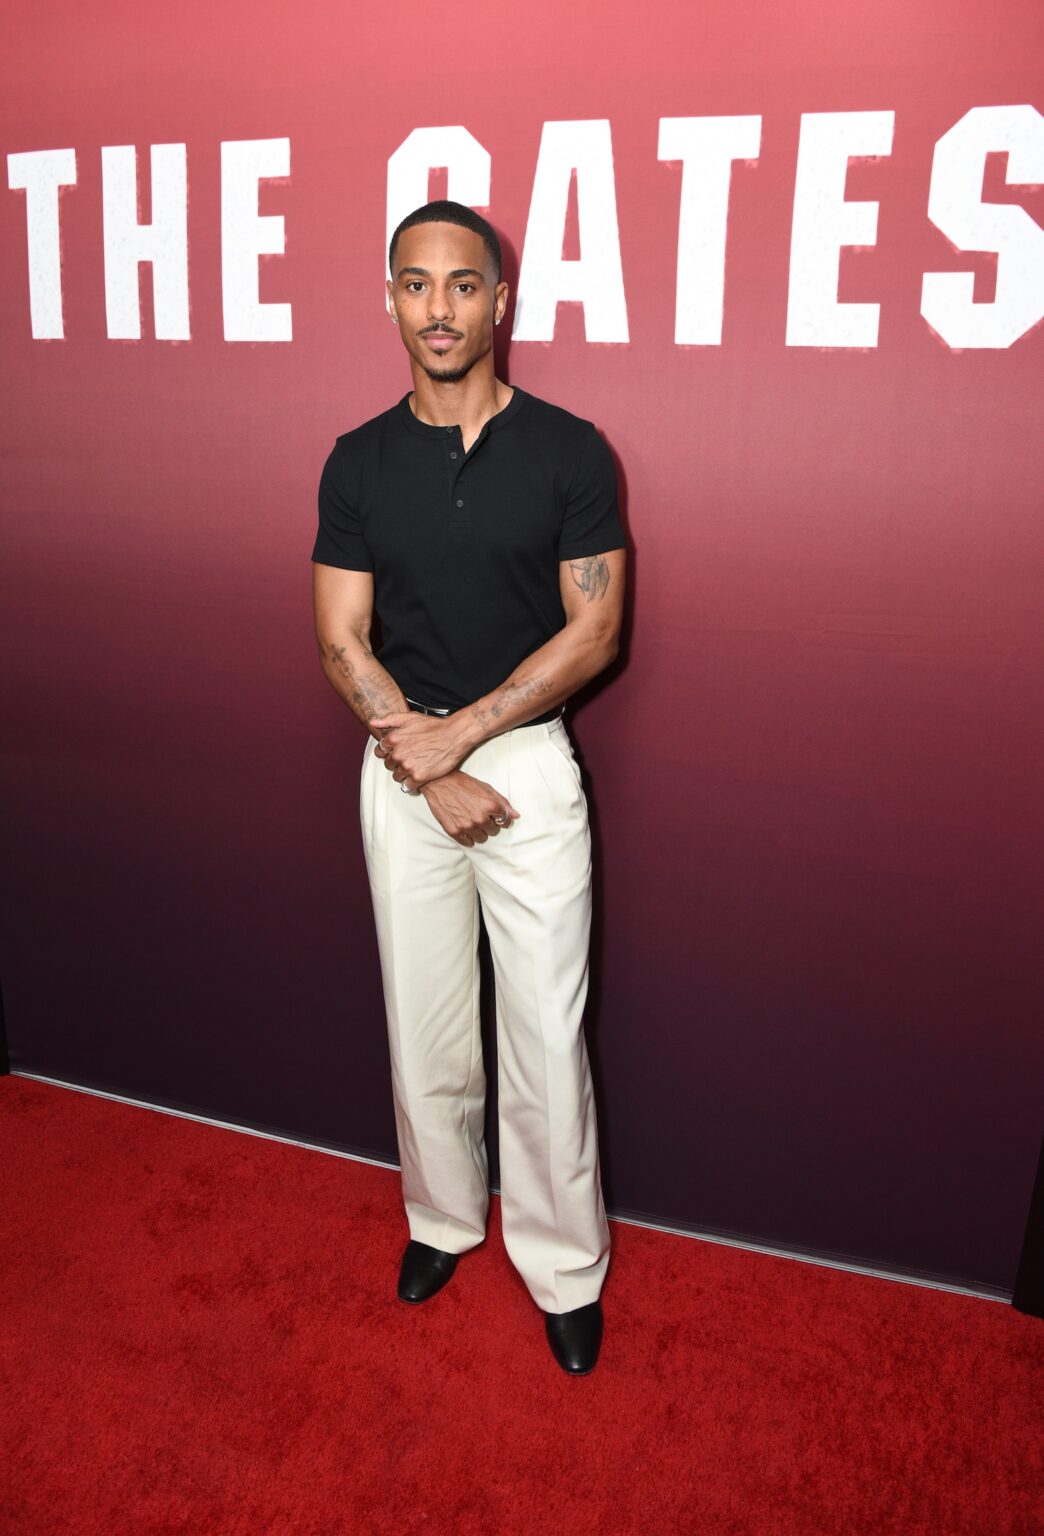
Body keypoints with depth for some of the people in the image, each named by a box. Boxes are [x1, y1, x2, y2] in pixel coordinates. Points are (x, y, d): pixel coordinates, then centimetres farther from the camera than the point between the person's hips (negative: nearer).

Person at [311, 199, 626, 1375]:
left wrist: (460, 732, -14)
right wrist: (430, 774, -12)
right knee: (426, 1021, 14)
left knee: (545, 1031, 4)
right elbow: (342, 643, -2)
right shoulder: (358, 462, 2)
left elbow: (593, 631, -8)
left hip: (530, 760, -2)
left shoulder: (569, 451, -5)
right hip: (402, 770, 2)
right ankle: (444, 1214, 38)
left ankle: (563, 1264, 24)